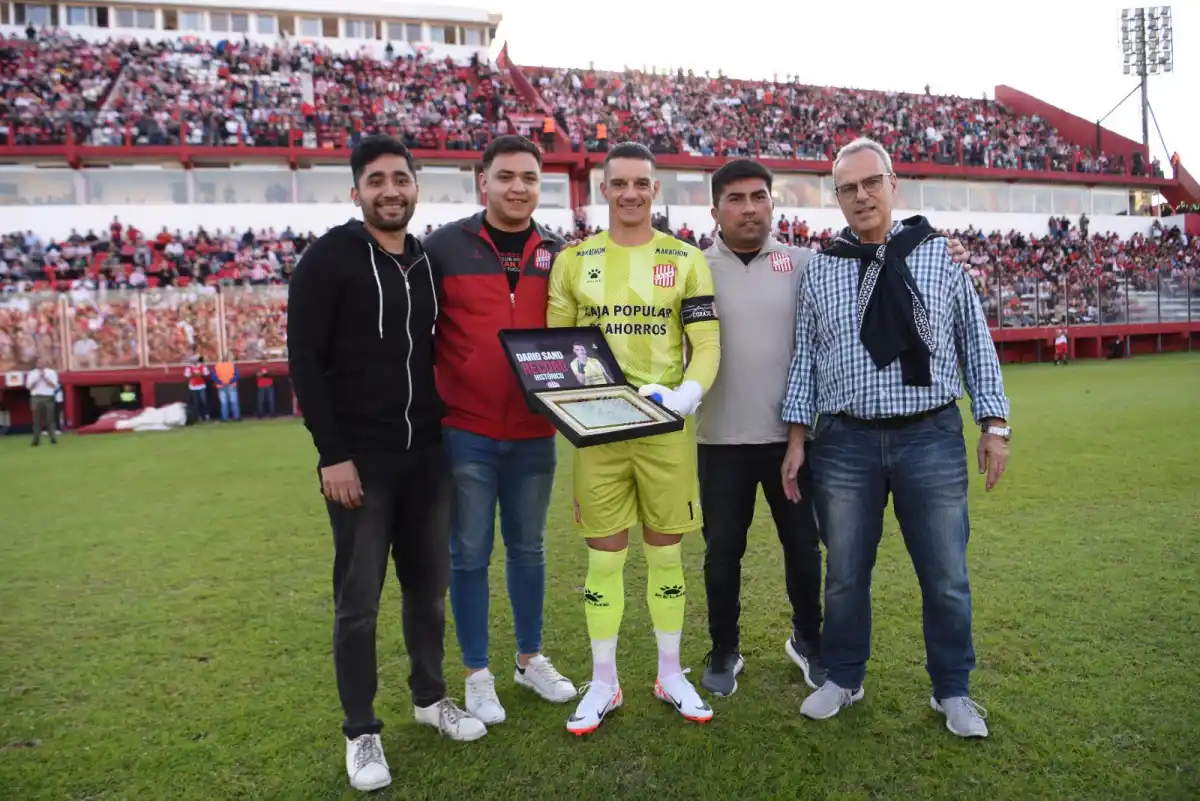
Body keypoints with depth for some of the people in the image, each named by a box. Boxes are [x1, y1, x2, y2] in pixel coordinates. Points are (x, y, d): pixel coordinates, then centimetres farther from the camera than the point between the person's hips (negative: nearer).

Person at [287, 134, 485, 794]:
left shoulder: (428, 263, 12)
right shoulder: (329, 258, -6)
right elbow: (305, 360, -10)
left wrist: (447, 430, 10)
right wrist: (333, 454, -15)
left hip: (427, 454, 5)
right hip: (359, 459, -5)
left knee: (429, 585, 14)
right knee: (359, 601, 4)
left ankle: (430, 697, 34)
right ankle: (361, 732, 21)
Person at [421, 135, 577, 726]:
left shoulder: (557, 254, 6)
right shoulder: (446, 246, -3)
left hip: (534, 433, 3)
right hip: (465, 432, -3)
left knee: (527, 548, 15)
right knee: (470, 554, 7)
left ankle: (530, 659, 33)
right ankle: (477, 673, 24)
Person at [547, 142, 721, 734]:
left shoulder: (685, 260, 3)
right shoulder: (573, 260, 5)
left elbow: (707, 344, 0)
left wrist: (687, 394, -19)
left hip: (666, 428, 0)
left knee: (665, 553, 11)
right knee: (604, 556, 8)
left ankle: (671, 675, 30)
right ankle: (603, 683, 25)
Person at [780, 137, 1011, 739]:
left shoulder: (939, 255, 5)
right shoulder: (819, 270, 7)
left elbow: (976, 342, 7)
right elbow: (805, 357, 7)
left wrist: (994, 424, 2)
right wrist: (796, 440, 3)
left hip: (932, 439, 0)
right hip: (845, 442, 1)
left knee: (946, 575, 8)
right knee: (845, 572, 11)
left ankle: (952, 691, 29)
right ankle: (842, 679, 32)